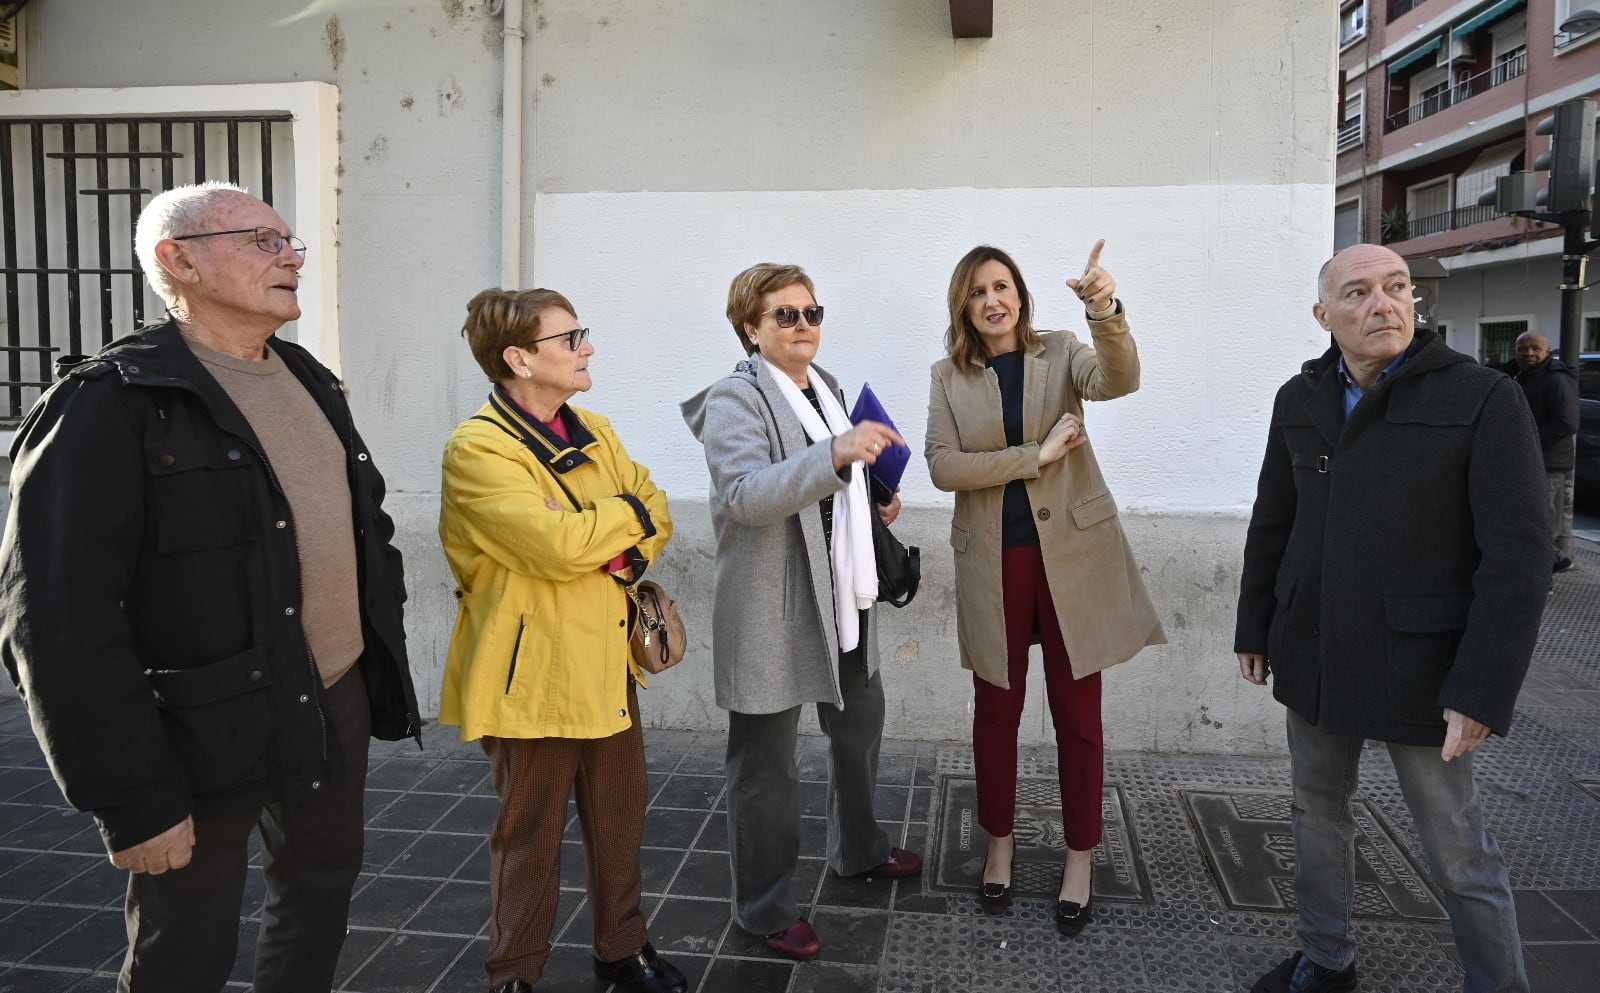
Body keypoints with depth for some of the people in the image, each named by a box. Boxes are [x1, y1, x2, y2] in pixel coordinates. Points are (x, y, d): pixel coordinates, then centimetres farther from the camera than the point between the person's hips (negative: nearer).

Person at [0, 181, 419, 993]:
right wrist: (132, 797, -19)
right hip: (208, 736, -7)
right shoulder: (108, 406, -15)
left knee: (322, 891, 22)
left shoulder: (308, 380, 9)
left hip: (339, 707, 7)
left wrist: (382, 662, 11)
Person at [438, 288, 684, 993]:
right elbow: (559, 545, -27)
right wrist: (628, 511, -10)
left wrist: (633, 553, -14)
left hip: (606, 662, 7)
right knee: (530, 836, 9)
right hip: (533, 672, -7)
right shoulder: (477, 450, -16)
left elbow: (656, 517, 8)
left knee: (620, 819, 17)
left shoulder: (594, 433, 9)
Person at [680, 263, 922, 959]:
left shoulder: (826, 387, 13)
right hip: (775, 610, -9)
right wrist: (836, 454, -42)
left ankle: (858, 849, 47)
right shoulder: (735, 399, -14)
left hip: (844, 597, 9)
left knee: (859, 725, 24)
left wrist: (873, 503, 8)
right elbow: (746, 494, -31)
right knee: (767, 763, 3)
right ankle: (765, 907, 21)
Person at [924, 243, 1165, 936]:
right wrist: (1036, 454, -15)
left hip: (1073, 555, -1)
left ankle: (1079, 859, 23)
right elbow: (943, 466, -8)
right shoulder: (949, 376, 3)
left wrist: (1106, 312, -39)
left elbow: (1119, 379, -20)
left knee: (1077, 714, 6)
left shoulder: (1062, 353, 2)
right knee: (996, 710, 11)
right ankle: (1000, 845, 30)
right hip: (993, 562, 1)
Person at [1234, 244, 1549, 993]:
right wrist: (1254, 629, 11)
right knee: (1317, 812, 17)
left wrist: (1484, 689, -18)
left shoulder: (1484, 399, -12)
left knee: (1457, 849, 6)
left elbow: (1518, 558, -15)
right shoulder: (1299, 399, 2)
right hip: (1314, 656, 5)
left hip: (1418, 663, -5)